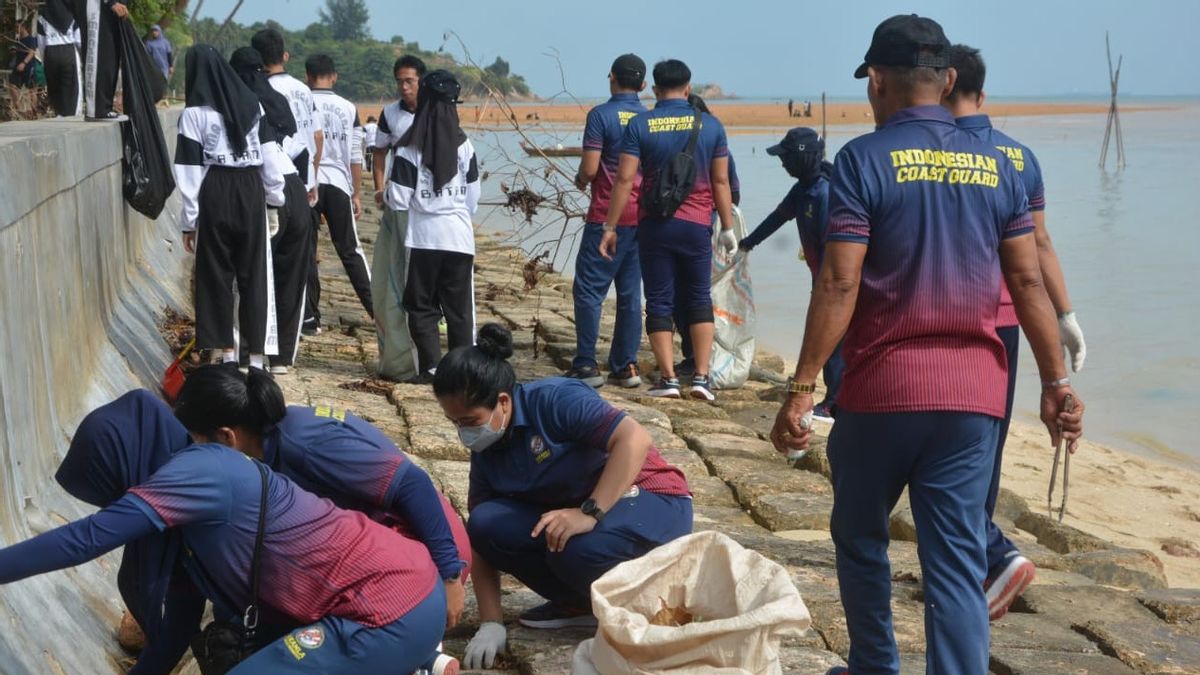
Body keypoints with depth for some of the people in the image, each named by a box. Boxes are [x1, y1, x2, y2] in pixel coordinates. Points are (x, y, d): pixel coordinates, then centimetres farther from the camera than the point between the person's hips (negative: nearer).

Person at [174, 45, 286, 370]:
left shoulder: (195, 112, -5)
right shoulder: (252, 104, 6)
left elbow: (190, 170, -5)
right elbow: (269, 156, 6)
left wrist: (189, 220, -1)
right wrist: (275, 196, 15)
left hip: (215, 194, -3)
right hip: (251, 190, 3)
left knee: (216, 273, 7)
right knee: (254, 273, 7)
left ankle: (227, 350, 9)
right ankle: (257, 353, 8)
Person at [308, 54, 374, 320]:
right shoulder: (348, 108, 5)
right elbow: (355, 156, 5)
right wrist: (357, 194, 11)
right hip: (338, 183, 2)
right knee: (350, 249, 9)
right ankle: (375, 306, 3)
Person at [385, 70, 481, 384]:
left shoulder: (410, 148, -8)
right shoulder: (464, 145, 1)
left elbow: (398, 200, -8)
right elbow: (473, 197, 6)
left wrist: (385, 196, 14)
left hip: (423, 236, -2)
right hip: (460, 236, 2)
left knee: (422, 306, 7)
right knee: (460, 308, 8)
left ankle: (430, 367, 3)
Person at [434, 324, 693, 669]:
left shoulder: (554, 400, -21)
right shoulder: (486, 452, 0)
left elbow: (635, 439, -31)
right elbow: (481, 537, -2)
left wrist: (590, 513, -36)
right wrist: (491, 623, -10)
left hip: (653, 501, -7)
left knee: (577, 550, -37)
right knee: (487, 523, -15)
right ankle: (580, 603, 0)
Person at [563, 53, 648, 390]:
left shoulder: (601, 115, -9)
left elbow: (590, 168, -14)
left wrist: (580, 179, 8)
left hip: (607, 215, -6)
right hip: (643, 216, 6)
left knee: (588, 289, 0)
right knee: (630, 292, 9)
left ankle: (586, 365, -3)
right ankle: (626, 366, 10)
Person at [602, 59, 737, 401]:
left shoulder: (639, 125, -3)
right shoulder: (710, 125, 2)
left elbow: (625, 180, -7)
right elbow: (721, 181, 3)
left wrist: (610, 227, -2)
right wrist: (728, 227, 10)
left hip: (654, 223, -1)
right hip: (697, 225, 1)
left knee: (659, 302, 6)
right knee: (700, 298, 11)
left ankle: (668, 378, 3)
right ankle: (701, 376, 4)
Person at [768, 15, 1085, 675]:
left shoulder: (863, 160, -6)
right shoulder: (997, 165, 7)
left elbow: (839, 285, -12)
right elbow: (1028, 282, 6)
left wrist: (802, 387, -10)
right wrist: (1056, 382, 12)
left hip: (883, 386, -3)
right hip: (974, 391, 3)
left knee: (860, 536, 18)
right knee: (956, 559, 4)